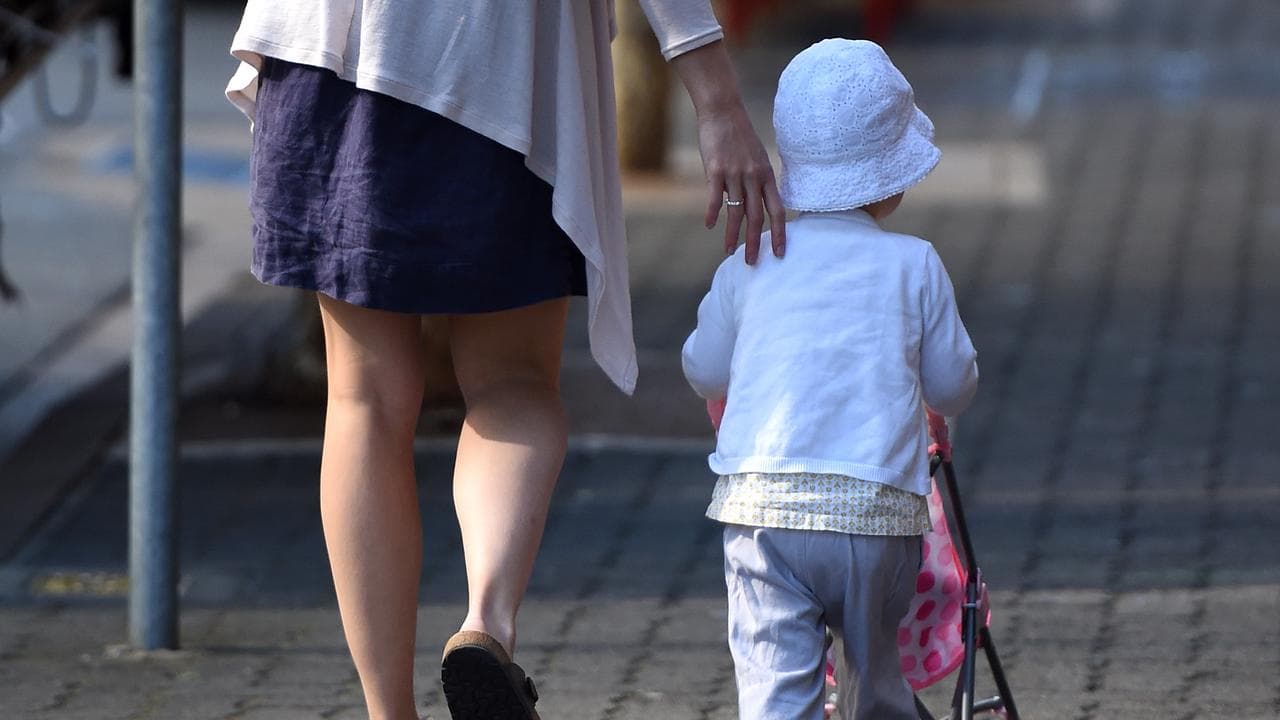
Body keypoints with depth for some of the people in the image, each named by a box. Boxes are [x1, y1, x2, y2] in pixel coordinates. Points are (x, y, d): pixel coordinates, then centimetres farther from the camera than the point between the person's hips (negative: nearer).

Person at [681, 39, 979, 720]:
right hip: (879, 516, 0)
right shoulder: (915, 265, 4)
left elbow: (704, 371, 19)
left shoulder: (750, 265, 8)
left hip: (760, 505, 0)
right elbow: (954, 388, 11)